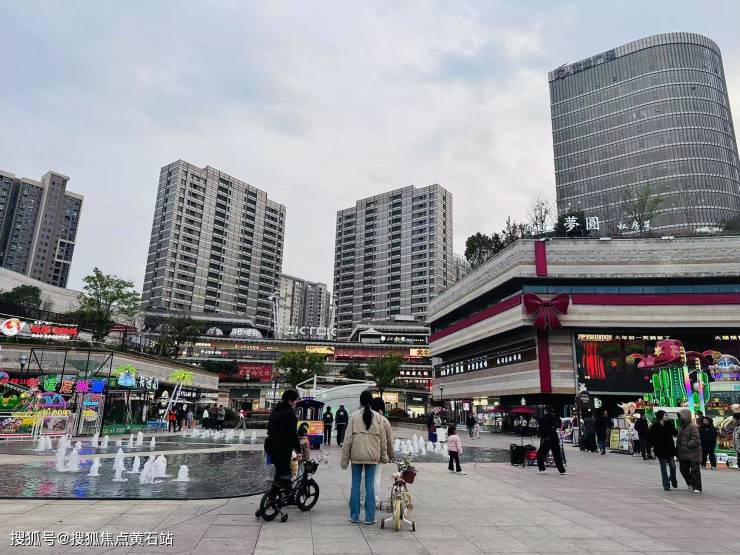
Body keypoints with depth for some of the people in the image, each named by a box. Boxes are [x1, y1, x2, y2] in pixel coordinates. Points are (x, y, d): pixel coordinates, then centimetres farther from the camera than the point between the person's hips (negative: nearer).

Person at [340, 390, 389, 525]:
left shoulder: (354, 416, -4)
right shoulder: (377, 417, 1)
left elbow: (348, 438, -5)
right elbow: (382, 438, 5)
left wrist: (345, 458, 1)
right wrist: (384, 456, 15)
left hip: (357, 455, -1)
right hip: (372, 456, 1)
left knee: (355, 484, 9)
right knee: (370, 485, 7)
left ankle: (354, 516, 15)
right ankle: (369, 518, 10)